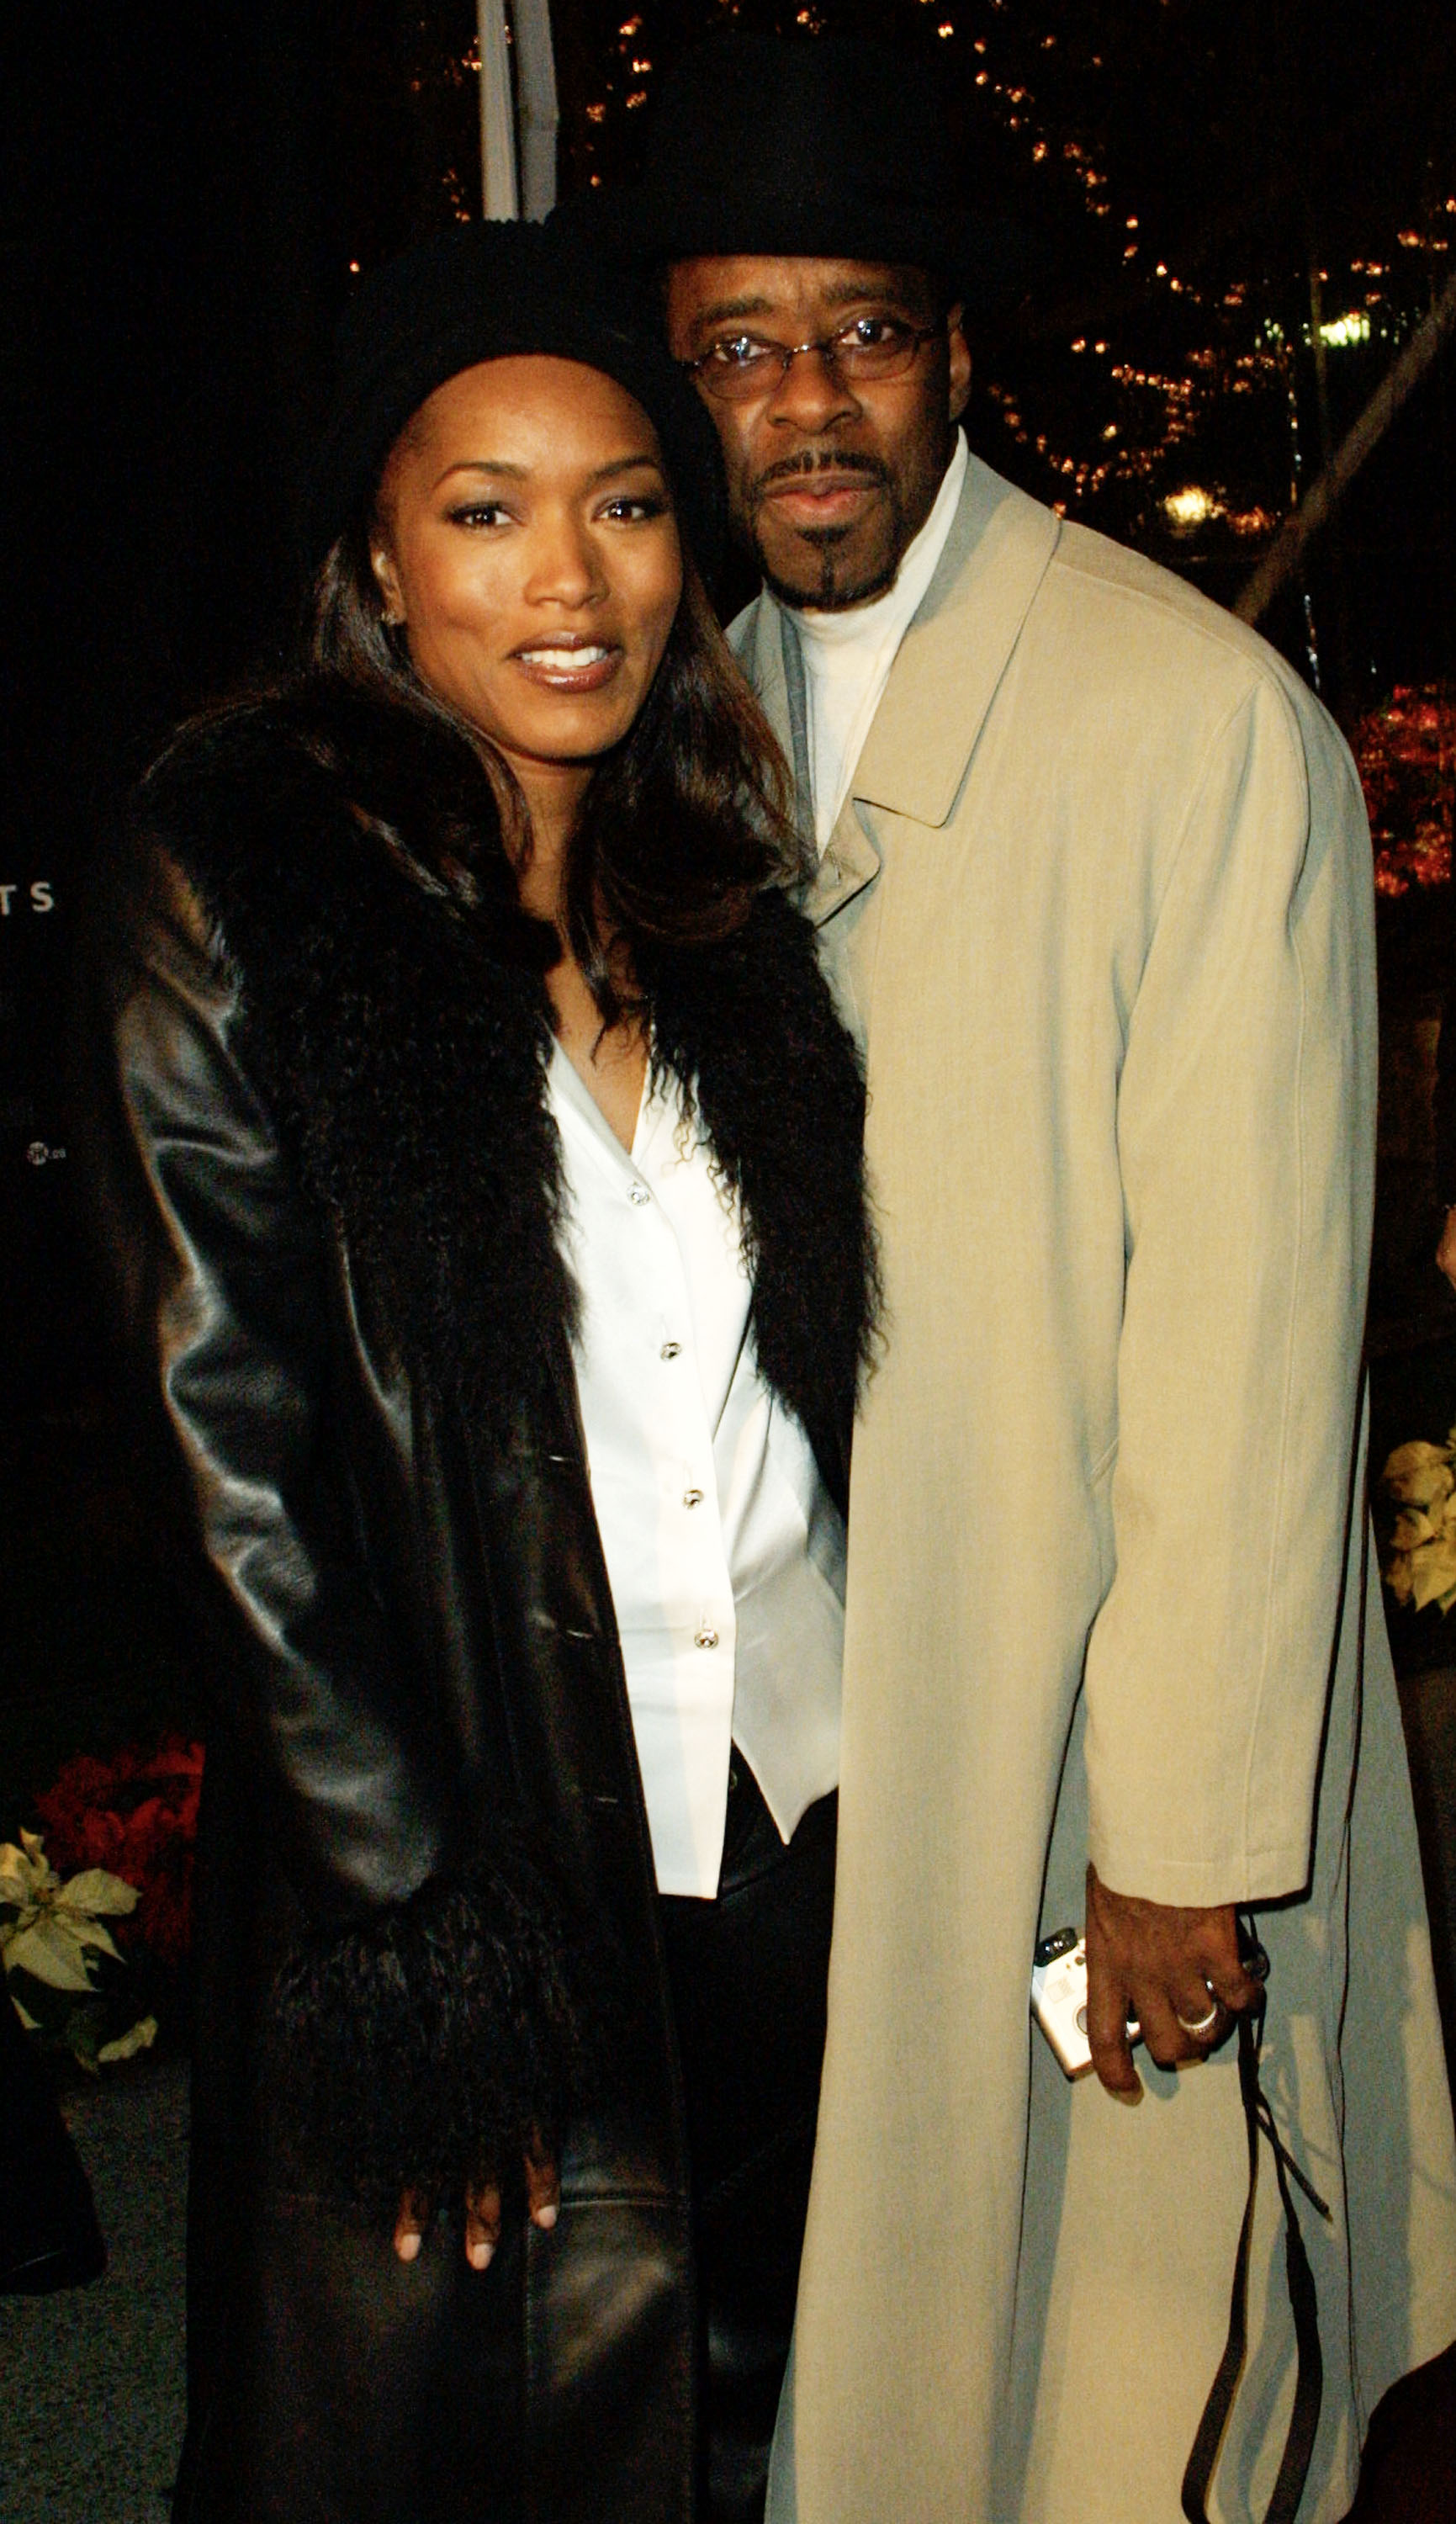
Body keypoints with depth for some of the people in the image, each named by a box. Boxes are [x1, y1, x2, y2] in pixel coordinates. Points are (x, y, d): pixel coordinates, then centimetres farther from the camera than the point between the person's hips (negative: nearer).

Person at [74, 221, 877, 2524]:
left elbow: (810, 1363, 11)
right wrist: (416, 1920, -14)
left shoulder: (714, 890, 5)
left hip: (801, 1811, 5)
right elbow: (238, 1454, -13)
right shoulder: (242, 885, -11)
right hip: (459, 1865, -4)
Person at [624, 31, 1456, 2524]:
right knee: (870, 2309, 19)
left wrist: (1185, 1845, -17)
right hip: (800, 1721, 6)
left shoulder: (1207, 722, -15)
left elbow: (1251, 1317, -17)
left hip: (1108, 1741, -5)